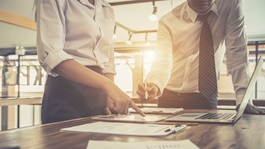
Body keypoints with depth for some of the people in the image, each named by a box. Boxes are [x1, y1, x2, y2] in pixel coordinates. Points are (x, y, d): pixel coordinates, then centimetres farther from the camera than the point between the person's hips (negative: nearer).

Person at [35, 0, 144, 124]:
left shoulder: (108, 10, 15)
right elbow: (51, 55, -18)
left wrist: (110, 98, 0)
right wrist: (107, 84, -26)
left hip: (99, 96, 6)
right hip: (66, 92, -5)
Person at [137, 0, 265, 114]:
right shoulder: (168, 21, -12)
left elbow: (237, 53, -13)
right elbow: (162, 62, -22)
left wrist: (243, 99, -23)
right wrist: (154, 86, -45)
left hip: (205, 96, 0)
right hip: (170, 96, 0)